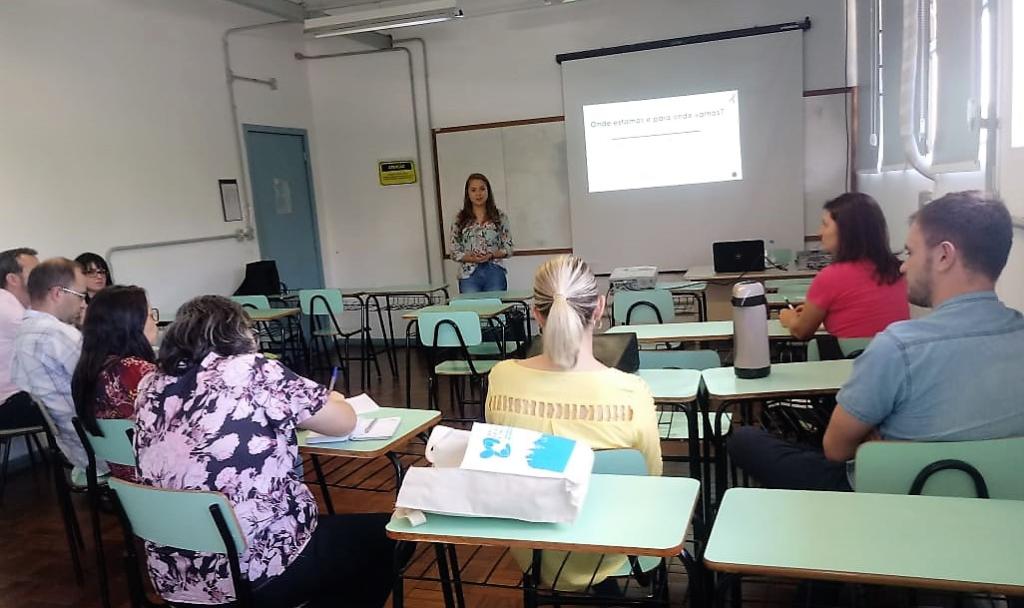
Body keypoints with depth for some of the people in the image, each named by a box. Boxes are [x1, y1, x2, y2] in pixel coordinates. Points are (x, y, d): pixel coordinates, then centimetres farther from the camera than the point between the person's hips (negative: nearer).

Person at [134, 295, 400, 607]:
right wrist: (327, 400, 17)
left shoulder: (151, 387, 3)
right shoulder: (253, 371, -13)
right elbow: (345, 422, -4)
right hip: (260, 573, -7)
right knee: (383, 535, 18)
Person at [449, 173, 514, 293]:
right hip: (469, 275, 0)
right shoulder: (460, 219, 6)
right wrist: (471, 258, -13)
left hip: (495, 273, 0)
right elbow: (454, 253, 5)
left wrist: (491, 255, -13)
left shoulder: (499, 216, 5)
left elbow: (508, 249, 5)